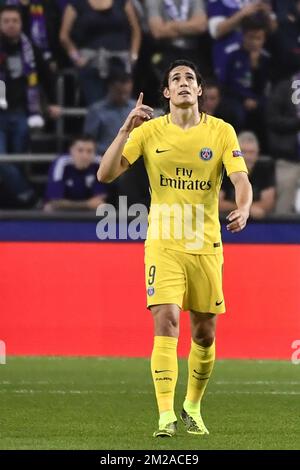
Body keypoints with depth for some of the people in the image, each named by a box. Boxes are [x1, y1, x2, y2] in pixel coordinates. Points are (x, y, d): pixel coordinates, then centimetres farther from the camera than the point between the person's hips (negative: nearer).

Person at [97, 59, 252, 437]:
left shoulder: (221, 132, 1)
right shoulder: (149, 131, 0)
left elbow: (241, 179, -8)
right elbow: (106, 174, -6)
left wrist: (243, 209, -29)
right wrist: (126, 130, -19)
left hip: (206, 245, 2)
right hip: (163, 244, -2)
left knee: (204, 333, 7)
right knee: (166, 321, -17)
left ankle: (192, 408, 29)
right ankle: (166, 416, -18)